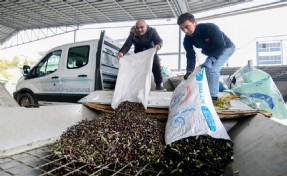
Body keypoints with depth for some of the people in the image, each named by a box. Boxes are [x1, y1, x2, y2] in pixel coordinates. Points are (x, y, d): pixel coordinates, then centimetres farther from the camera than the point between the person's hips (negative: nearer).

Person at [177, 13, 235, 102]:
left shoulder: (210, 28, -35)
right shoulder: (187, 39, -17)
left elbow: (221, 47, -33)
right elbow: (190, 56, -15)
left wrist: (211, 59, -47)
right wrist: (189, 71, -30)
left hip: (225, 48, -7)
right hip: (212, 52, 7)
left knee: (212, 69, -24)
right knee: (205, 69, 12)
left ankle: (213, 96, -13)